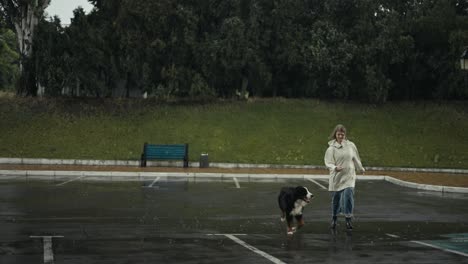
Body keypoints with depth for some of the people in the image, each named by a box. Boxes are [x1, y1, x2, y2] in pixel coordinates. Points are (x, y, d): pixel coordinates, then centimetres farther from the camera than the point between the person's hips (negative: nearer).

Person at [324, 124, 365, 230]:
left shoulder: (351, 145, 4)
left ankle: (348, 219, -9)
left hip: (349, 177, 1)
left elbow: (356, 158, 19)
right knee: (336, 198, 8)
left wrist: (361, 168, 31)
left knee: (348, 195, -16)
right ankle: (334, 218, 28)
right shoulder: (331, 148, -5)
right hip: (336, 177, -1)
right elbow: (328, 163, -13)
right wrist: (335, 168, -33)